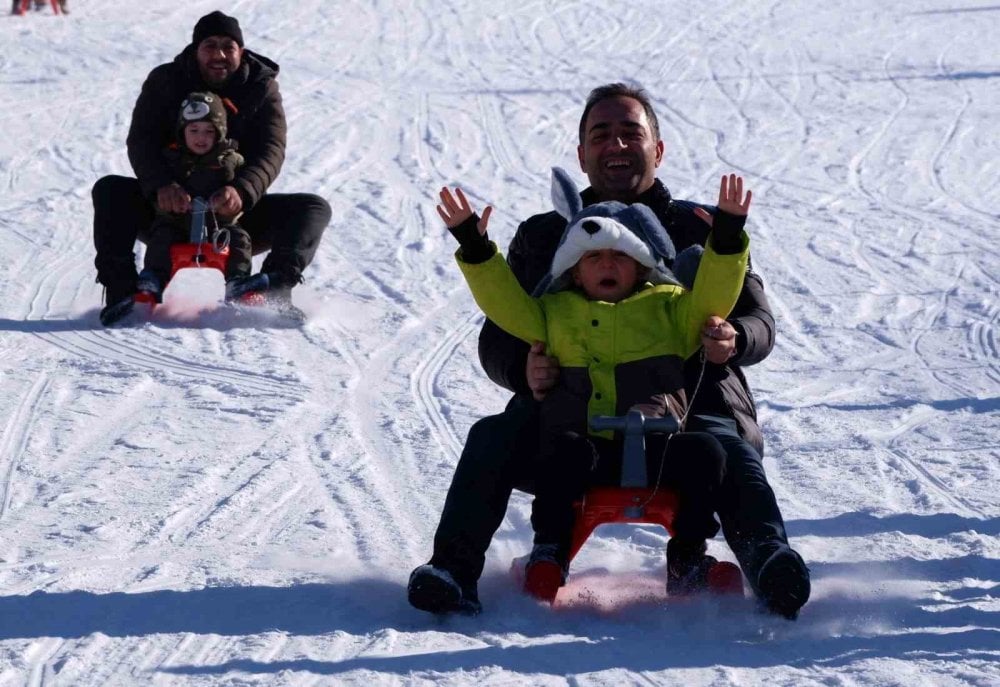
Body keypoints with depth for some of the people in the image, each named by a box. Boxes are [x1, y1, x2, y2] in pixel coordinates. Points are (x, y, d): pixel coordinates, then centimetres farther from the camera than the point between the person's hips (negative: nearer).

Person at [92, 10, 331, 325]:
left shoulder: (262, 89, -4)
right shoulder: (165, 82, -3)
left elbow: (271, 152, -18)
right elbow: (140, 140, -16)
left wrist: (242, 191, -41)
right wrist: (161, 186, -39)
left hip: (235, 214, 0)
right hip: (171, 207, 0)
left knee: (314, 208, -20)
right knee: (109, 190, -25)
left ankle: (278, 284, -42)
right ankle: (121, 288, -32)